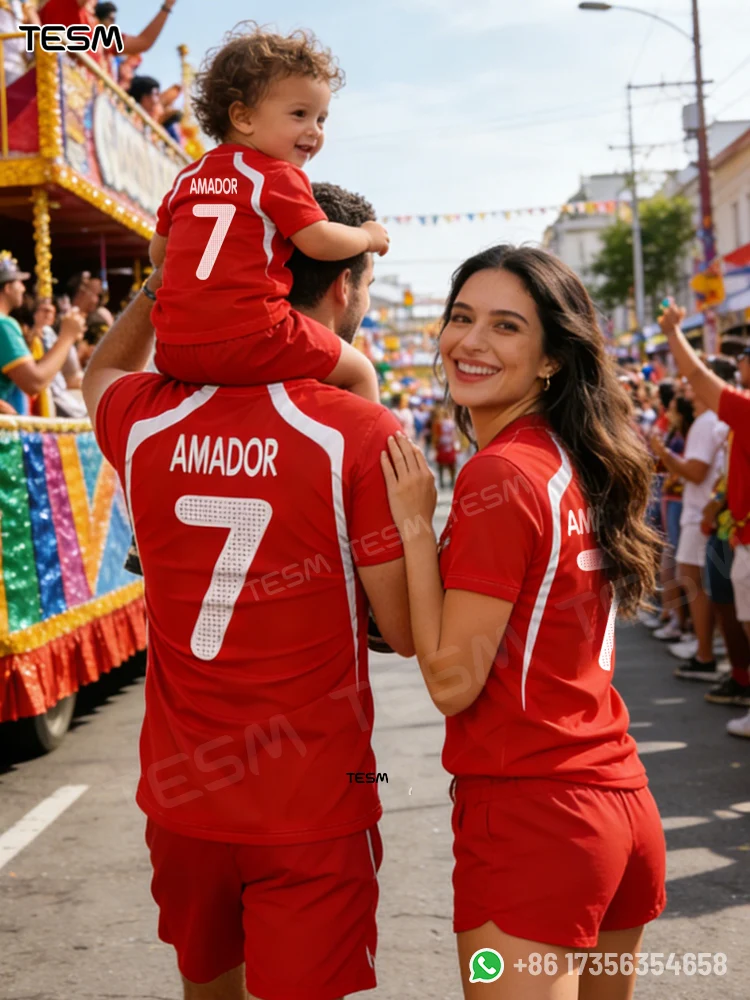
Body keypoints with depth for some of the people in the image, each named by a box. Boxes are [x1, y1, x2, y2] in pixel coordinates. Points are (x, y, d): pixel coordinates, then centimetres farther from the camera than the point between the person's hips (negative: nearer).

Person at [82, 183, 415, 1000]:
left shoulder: (147, 421, -5)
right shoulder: (360, 433, -18)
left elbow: (101, 372, 22)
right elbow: (407, 633, -10)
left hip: (178, 796, 5)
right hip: (309, 807, -4)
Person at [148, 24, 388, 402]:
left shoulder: (187, 178, 17)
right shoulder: (278, 176, -2)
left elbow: (158, 253, 24)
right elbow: (320, 243, -8)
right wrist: (369, 236, 10)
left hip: (175, 349, 6)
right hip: (250, 342, -6)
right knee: (359, 372, 9)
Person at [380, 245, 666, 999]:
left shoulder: (500, 475, -17)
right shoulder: (578, 464, 8)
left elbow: (451, 679, -16)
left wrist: (414, 523, -13)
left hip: (529, 815, -9)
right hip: (622, 802, 9)